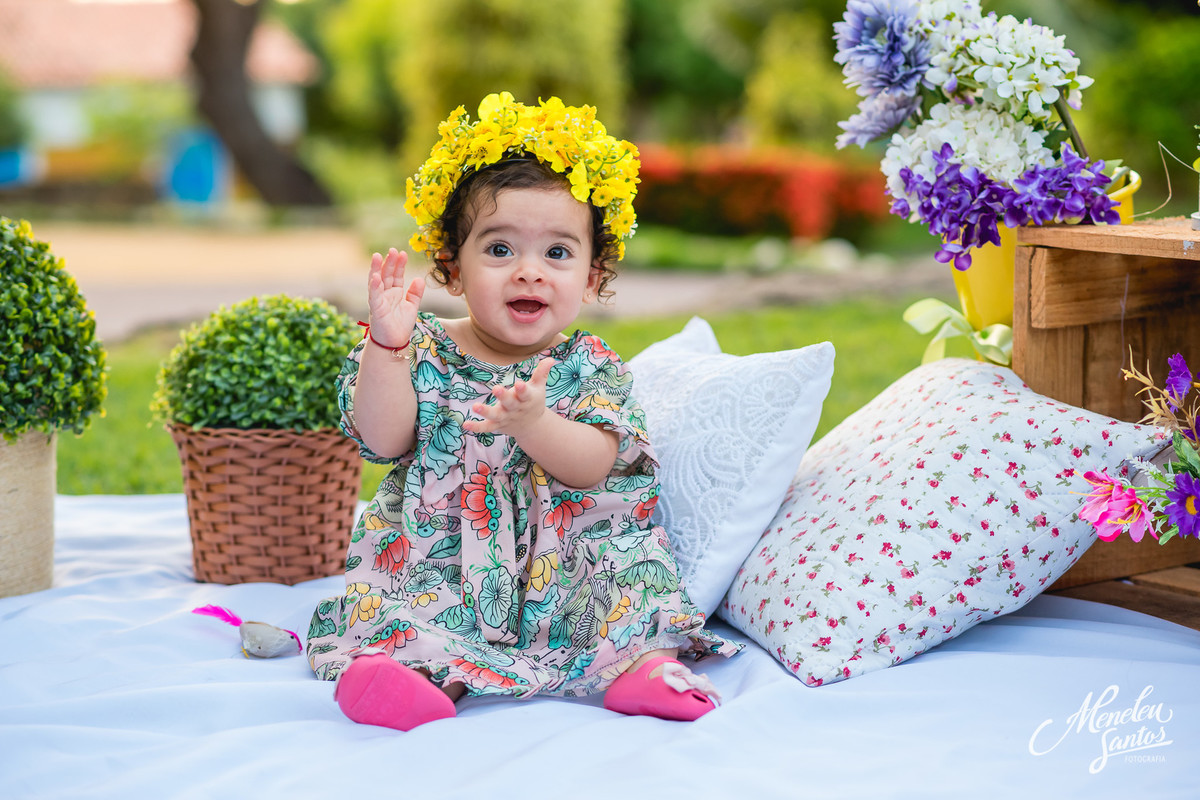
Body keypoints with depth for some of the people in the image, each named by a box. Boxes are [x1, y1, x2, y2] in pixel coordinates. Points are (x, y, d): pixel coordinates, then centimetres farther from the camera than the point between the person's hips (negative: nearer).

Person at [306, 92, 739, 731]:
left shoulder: (590, 366, 0)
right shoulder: (426, 352, 3)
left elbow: (595, 464, -15)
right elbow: (383, 441, -9)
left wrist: (532, 423, -36)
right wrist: (387, 345, -22)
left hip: (565, 569, 0)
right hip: (436, 563, 0)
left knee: (630, 564, -24)